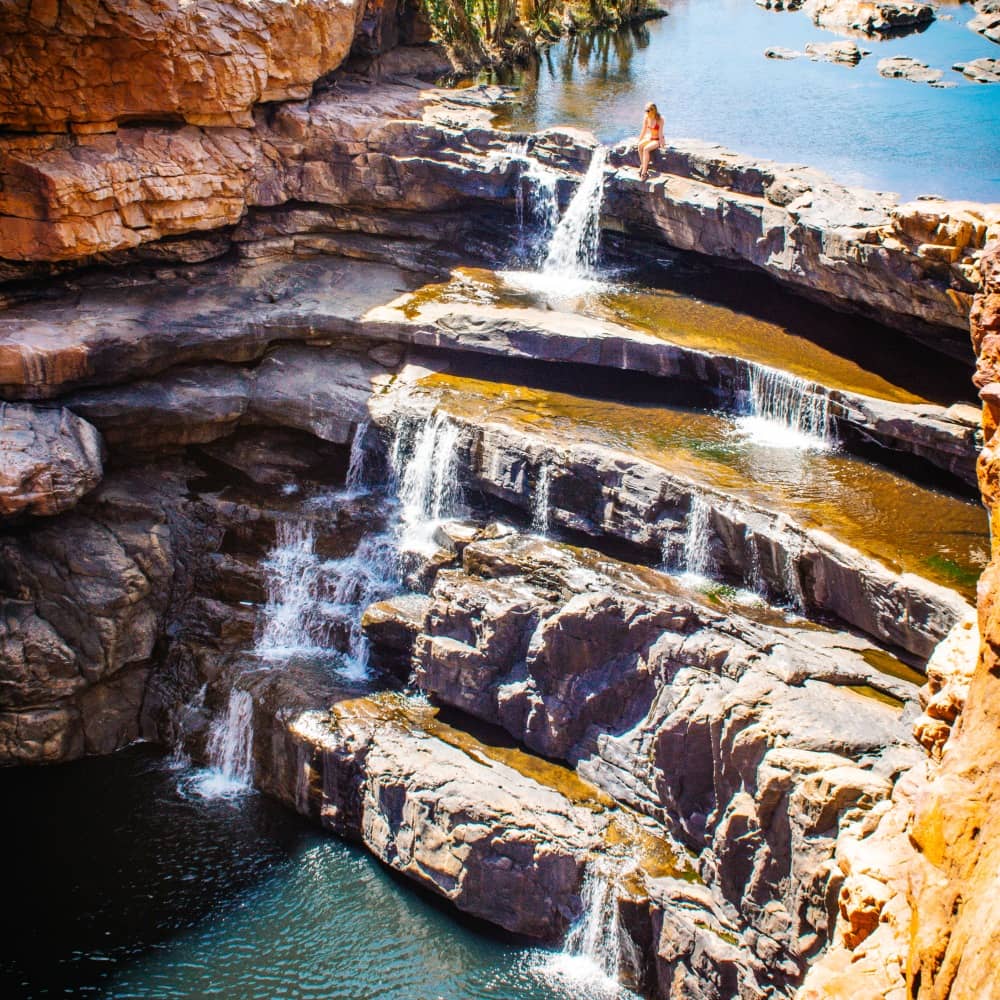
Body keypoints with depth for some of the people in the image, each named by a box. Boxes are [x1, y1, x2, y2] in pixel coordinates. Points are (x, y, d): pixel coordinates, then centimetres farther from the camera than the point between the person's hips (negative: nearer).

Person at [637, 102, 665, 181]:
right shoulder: (646, 118, -2)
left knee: (646, 148, -32)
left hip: (657, 140, -6)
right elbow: (643, 131, 5)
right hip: (649, 138, 6)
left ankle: (644, 172, -31)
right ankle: (643, 166, -17)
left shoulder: (660, 119, -17)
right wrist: (639, 141, 1)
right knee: (640, 146, -26)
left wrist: (661, 144, -19)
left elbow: (660, 133, -18)